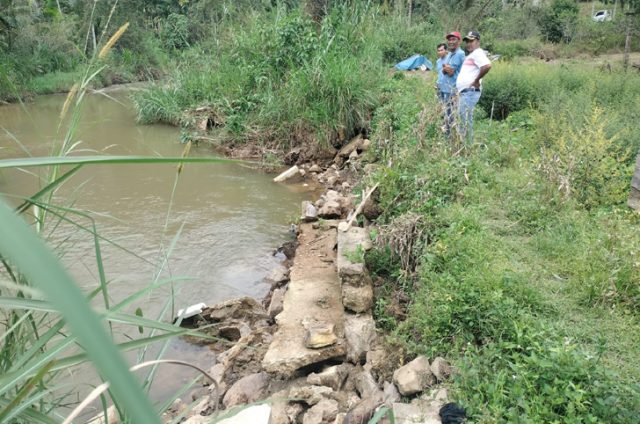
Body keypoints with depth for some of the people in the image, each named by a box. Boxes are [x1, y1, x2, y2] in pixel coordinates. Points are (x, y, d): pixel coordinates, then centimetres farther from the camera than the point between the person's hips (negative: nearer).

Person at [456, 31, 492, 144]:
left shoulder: (477, 53, -9)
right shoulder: (470, 55, 22)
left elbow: (487, 66, -27)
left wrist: (476, 81, -20)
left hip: (470, 91, -11)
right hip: (464, 92, 11)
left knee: (466, 119, -11)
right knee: (461, 118, 14)